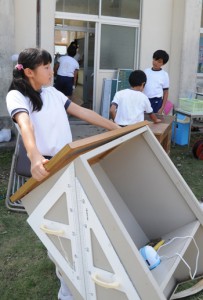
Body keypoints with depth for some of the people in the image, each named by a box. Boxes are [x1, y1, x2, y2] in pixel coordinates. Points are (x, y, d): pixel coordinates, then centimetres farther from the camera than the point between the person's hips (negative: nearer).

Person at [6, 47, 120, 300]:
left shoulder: (52, 92, 12)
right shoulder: (16, 96, -9)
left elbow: (84, 113, 12)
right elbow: (25, 125, -30)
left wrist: (118, 129, 9)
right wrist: (35, 158, -49)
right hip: (45, 168, -6)